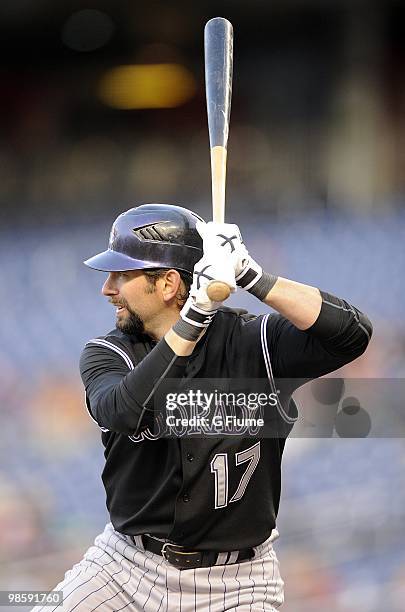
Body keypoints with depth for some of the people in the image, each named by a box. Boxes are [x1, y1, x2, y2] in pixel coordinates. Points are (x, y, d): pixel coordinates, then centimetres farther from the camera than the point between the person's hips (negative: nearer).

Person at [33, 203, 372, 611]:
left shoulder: (254, 343, -9)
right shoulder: (106, 354, -5)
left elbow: (352, 334, -24)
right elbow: (124, 411, -27)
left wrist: (252, 279, -29)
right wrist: (195, 315, -34)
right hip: (127, 563, 2)